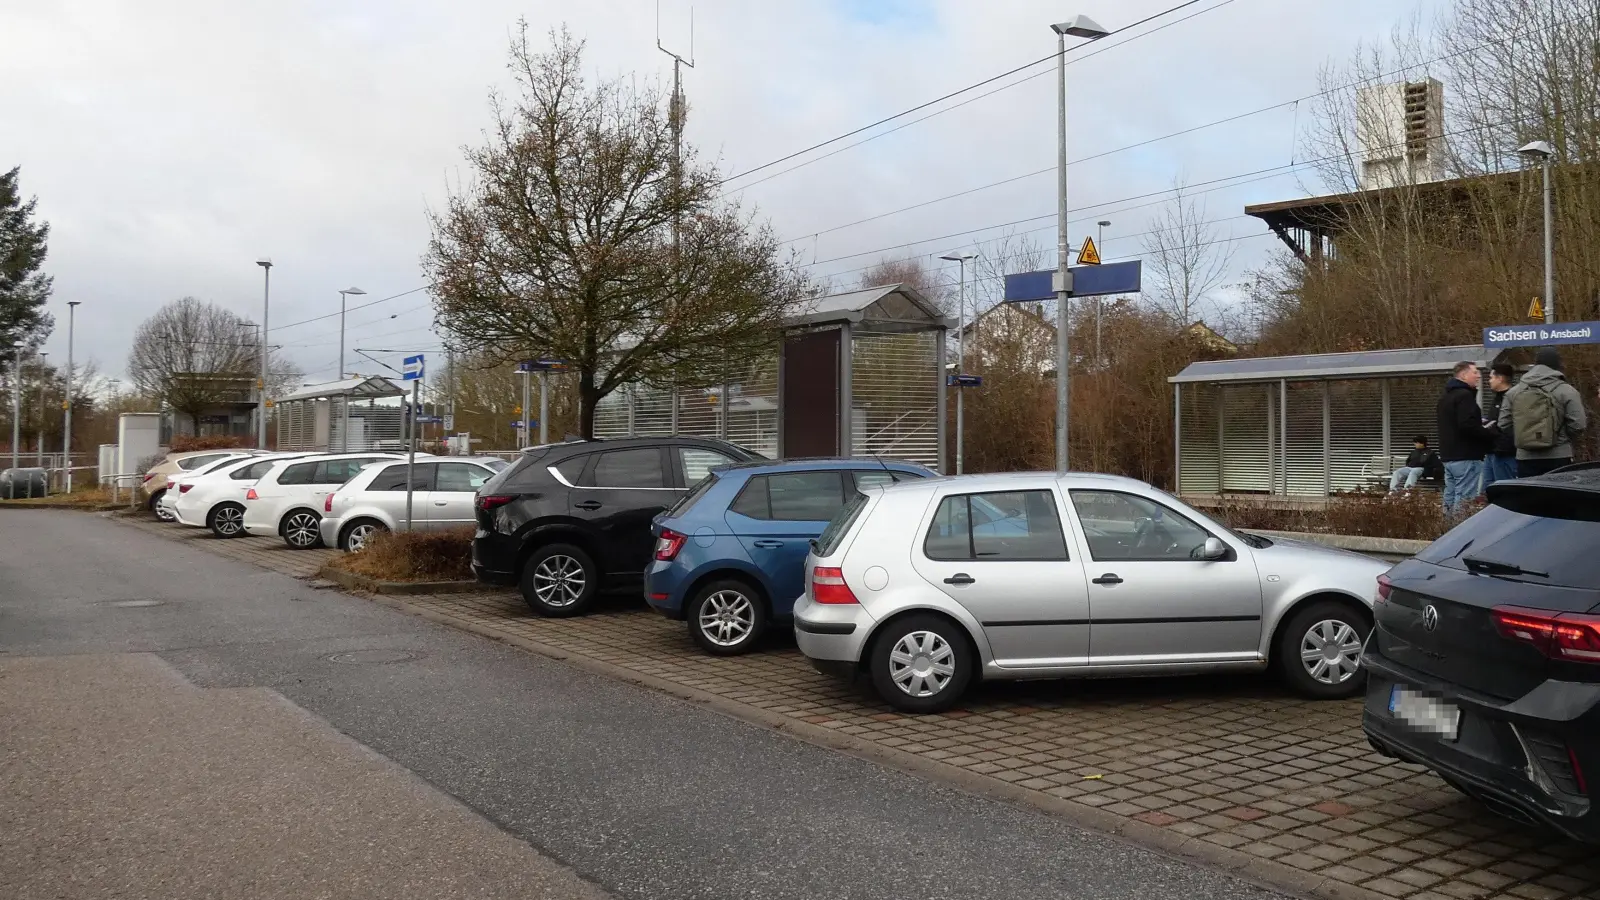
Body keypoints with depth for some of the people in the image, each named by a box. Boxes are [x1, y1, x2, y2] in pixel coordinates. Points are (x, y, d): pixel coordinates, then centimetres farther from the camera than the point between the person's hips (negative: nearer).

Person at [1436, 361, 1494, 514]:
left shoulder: (1445, 396, 17)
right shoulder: (1465, 395, -13)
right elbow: (1468, 426, -23)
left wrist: (1479, 424, 17)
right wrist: (1491, 434, -10)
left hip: (1448, 455, 10)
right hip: (1466, 457, -10)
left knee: (1450, 498, 12)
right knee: (1464, 501, -10)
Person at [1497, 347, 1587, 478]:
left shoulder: (1514, 392, 6)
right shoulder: (1567, 391, -4)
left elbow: (1504, 424, 5)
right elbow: (1577, 425, -8)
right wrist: (1566, 441, 11)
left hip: (1525, 458, 3)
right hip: (1558, 458, -3)